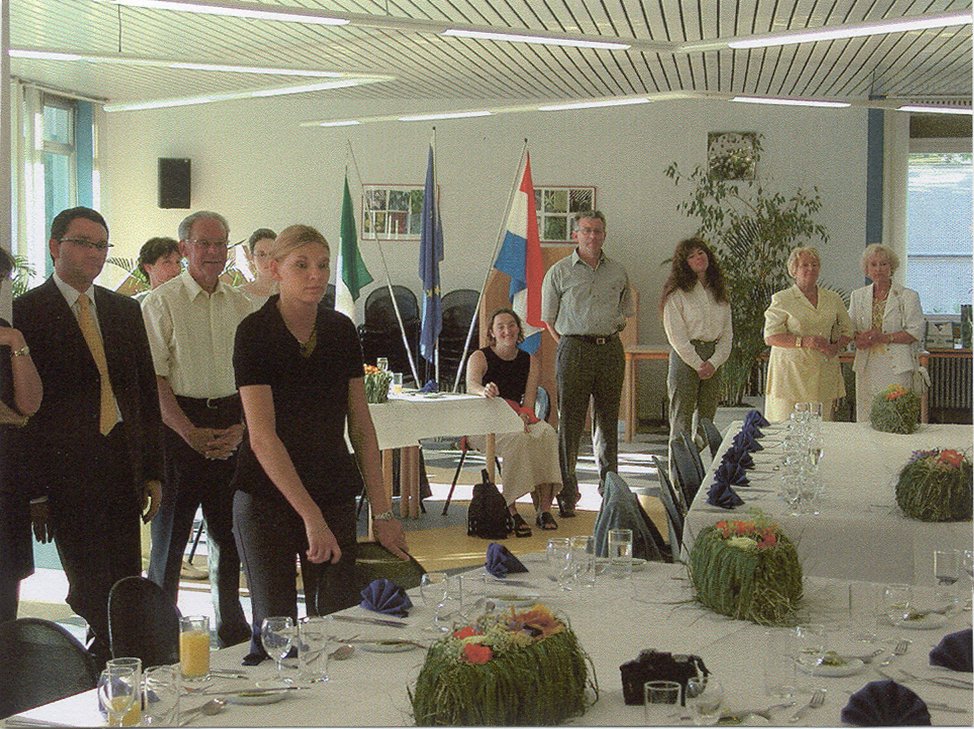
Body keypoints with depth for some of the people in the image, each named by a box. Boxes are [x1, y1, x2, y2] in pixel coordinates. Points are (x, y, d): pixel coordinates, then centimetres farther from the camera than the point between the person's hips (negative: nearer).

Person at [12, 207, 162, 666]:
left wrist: (153, 471, 10)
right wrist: (35, 490, -9)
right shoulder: (25, 313, -3)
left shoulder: (125, 310, 15)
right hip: (68, 474, -5)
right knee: (97, 600, -5)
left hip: (125, 472, 5)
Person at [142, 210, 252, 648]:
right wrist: (193, 434, -15)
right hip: (179, 426, -4)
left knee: (229, 532, 11)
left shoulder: (242, 306, 10)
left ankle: (232, 629, 24)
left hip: (233, 427, 4)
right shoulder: (161, 304, -4)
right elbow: (154, 380, -9)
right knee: (170, 530, 2)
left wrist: (242, 428, -5)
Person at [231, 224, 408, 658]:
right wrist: (310, 517, -21)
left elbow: (361, 426, 7)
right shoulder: (255, 333, -10)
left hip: (335, 496, 4)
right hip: (267, 497, -4)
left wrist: (382, 512, 2)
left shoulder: (341, 330, 5)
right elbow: (262, 437, -16)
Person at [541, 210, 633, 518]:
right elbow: (548, 317, 6)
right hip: (574, 350, -3)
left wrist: (608, 335, 13)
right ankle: (566, 495, -1)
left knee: (608, 420, 10)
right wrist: (569, 345, 1)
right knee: (570, 422, -5)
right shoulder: (559, 272, 2)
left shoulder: (618, 271, 11)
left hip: (611, 349, 3)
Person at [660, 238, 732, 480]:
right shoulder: (677, 294, -3)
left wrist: (714, 362, -5)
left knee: (706, 423, 6)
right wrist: (697, 364, -12)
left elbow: (727, 333, 10)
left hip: (713, 362, 5)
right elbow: (676, 335, -9)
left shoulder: (719, 292, 13)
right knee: (681, 422, -4)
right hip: (684, 359, -5)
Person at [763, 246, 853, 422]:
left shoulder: (833, 299, 14)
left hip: (823, 373, 4)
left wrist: (836, 347, 1)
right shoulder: (782, 299, 1)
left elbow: (847, 331, 22)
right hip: (791, 373, -4)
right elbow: (770, 337, -6)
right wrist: (803, 341, -17)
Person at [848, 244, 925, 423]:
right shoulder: (858, 296, 14)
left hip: (896, 367, -3)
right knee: (865, 419, 1)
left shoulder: (908, 296, 1)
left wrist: (883, 337, -14)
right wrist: (860, 338, -8)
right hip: (867, 367, 4)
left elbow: (916, 332, -5)